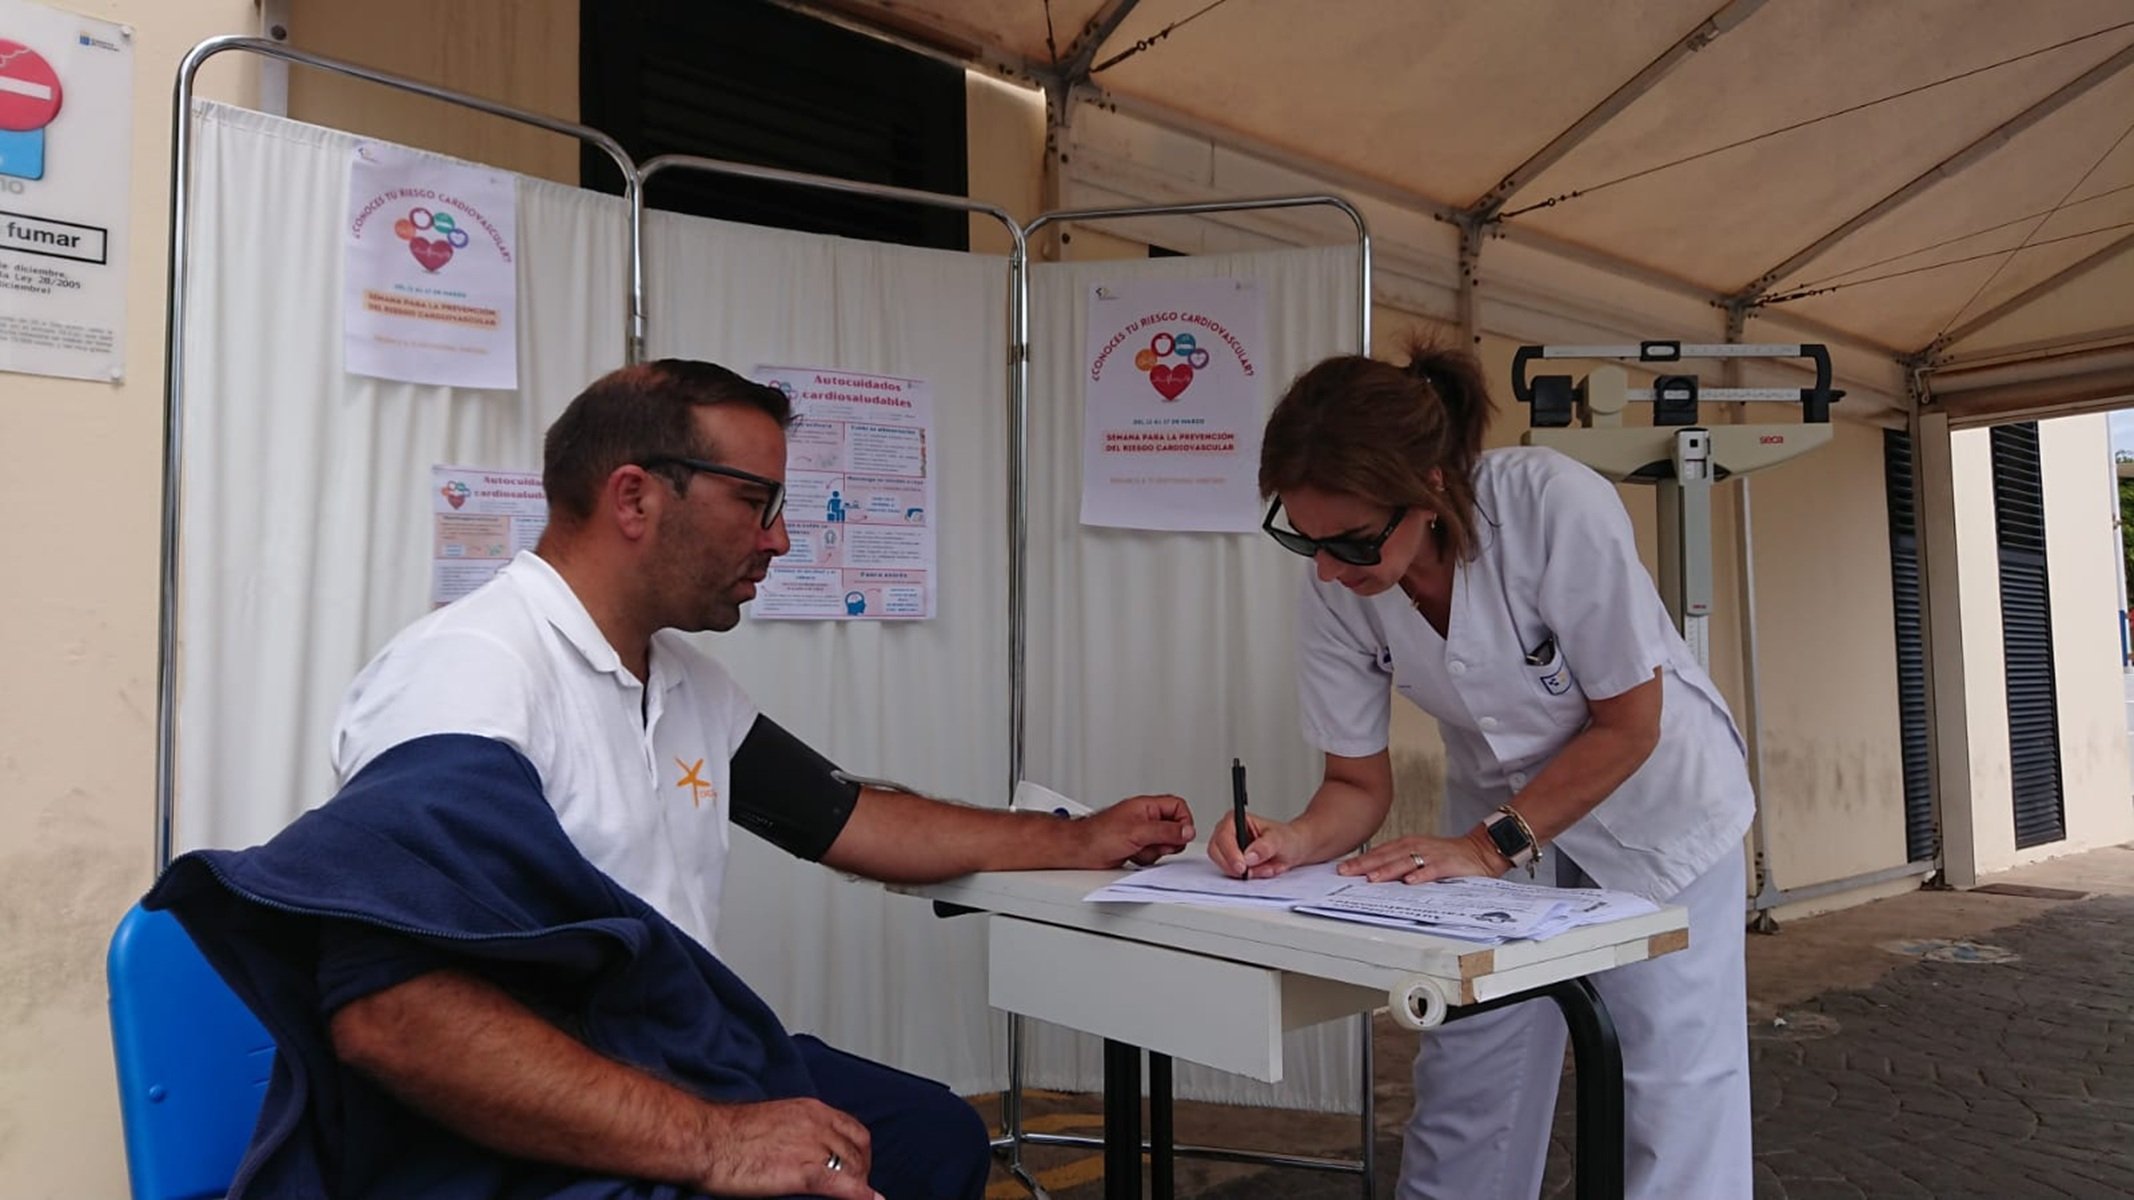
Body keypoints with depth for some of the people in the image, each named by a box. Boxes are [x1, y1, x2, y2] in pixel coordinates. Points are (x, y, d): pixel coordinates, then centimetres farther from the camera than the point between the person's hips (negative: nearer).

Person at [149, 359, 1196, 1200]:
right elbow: (389, 1007, -31)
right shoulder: (470, 670, -19)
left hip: (664, 1078, 9)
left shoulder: (686, 682, 9)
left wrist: (1082, 842, 20)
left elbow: (845, 820, 18)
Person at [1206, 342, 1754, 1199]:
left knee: (1670, 1089, -2)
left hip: (1652, 797, -3)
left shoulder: (1559, 509, -32)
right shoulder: (1335, 591, -20)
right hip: (1501, 810, 3)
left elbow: (1628, 725, -19)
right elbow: (1359, 784, -9)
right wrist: (1293, 842, -29)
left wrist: (1492, 845, -24)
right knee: (1463, 1088, 5)